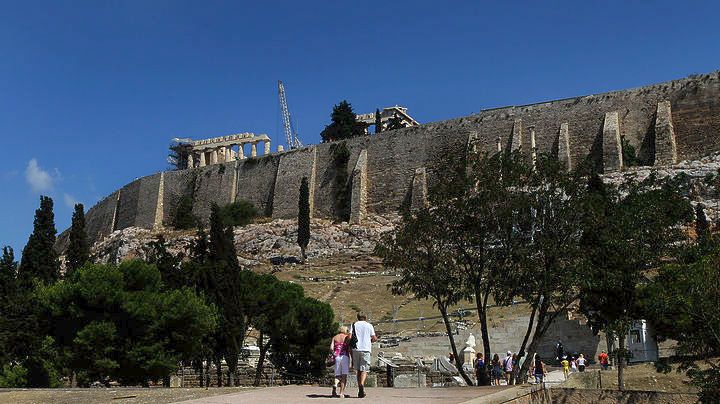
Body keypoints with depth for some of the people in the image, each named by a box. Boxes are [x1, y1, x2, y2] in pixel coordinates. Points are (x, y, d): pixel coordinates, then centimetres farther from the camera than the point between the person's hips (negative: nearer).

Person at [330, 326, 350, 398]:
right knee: (344, 376, 3)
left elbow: (331, 348, 1)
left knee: (337, 375, 9)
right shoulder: (347, 337, 6)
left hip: (336, 357, 3)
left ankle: (335, 385, -22)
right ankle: (341, 393, -5)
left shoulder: (334, 337, 14)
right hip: (345, 357, -3)